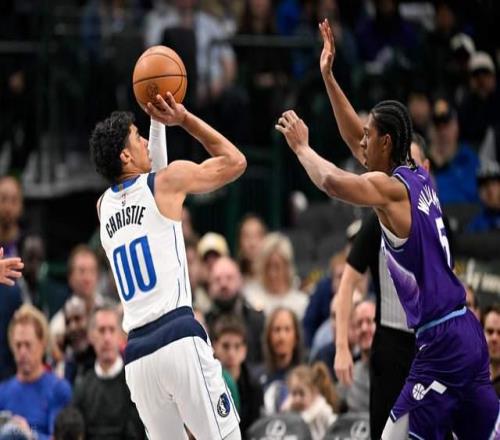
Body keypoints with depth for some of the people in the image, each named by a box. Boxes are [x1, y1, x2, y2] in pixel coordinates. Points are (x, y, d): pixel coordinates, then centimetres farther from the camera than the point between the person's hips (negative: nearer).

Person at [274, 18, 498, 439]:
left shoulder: (392, 188, -11)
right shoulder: (419, 178, 14)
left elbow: (331, 181, -29)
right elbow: (357, 142, 27)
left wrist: (302, 146, -10)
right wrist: (328, 77, 25)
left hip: (440, 342, -9)